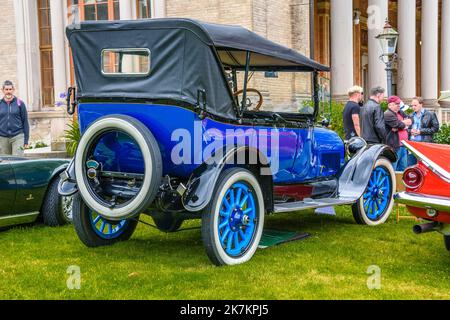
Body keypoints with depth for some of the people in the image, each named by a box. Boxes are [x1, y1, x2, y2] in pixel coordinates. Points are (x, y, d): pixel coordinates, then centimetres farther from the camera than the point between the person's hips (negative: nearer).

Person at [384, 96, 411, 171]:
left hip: (403, 146, 9)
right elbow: (399, 125, -17)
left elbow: (409, 122, 11)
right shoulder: (388, 114, -10)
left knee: (403, 169, 13)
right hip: (394, 146, -9)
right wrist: (405, 122, 4)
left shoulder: (401, 113, 20)